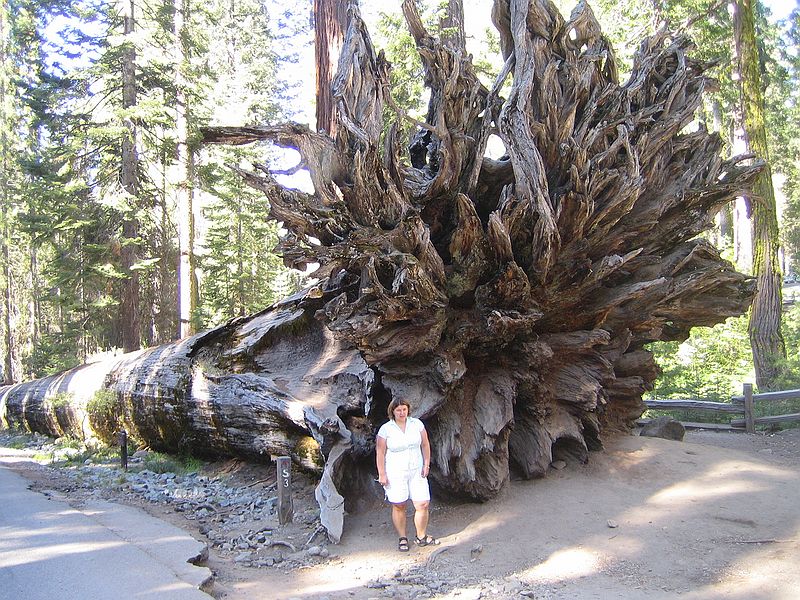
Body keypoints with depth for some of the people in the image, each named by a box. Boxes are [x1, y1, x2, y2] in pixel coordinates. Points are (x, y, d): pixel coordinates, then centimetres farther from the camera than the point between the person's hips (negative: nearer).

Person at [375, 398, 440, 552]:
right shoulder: (386, 429, -8)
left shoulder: (417, 424, 1)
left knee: (423, 504, -1)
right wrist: (382, 474, -7)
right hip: (395, 474, -2)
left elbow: (425, 445, 8)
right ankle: (402, 539, 22)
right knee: (398, 506, 5)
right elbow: (380, 452, -6)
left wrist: (426, 465, 2)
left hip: (416, 471, 3)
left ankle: (421, 537, 19)